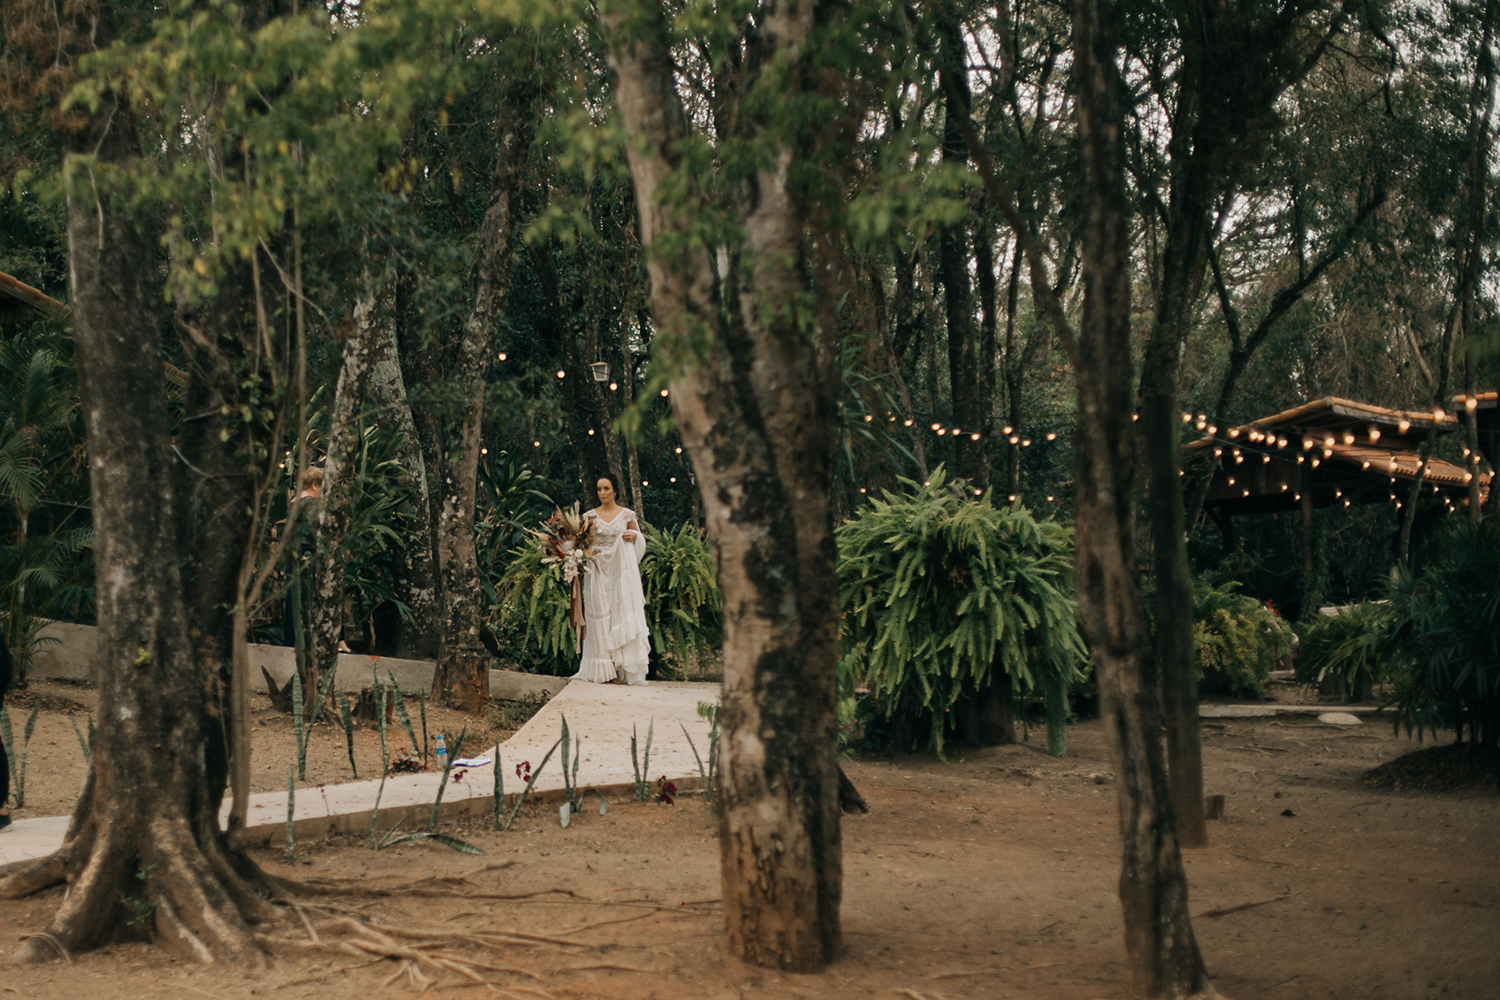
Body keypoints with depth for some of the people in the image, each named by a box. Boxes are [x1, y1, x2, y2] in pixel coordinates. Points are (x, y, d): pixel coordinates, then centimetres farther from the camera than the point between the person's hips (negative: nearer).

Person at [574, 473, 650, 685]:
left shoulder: (627, 515, 6)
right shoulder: (590, 516, 7)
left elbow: (639, 543, 13)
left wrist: (634, 536, -7)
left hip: (621, 570, 0)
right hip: (598, 570, 0)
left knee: (623, 611, -5)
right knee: (599, 614, -4)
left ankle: (622, 668, -2)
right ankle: (604, 670, -2)